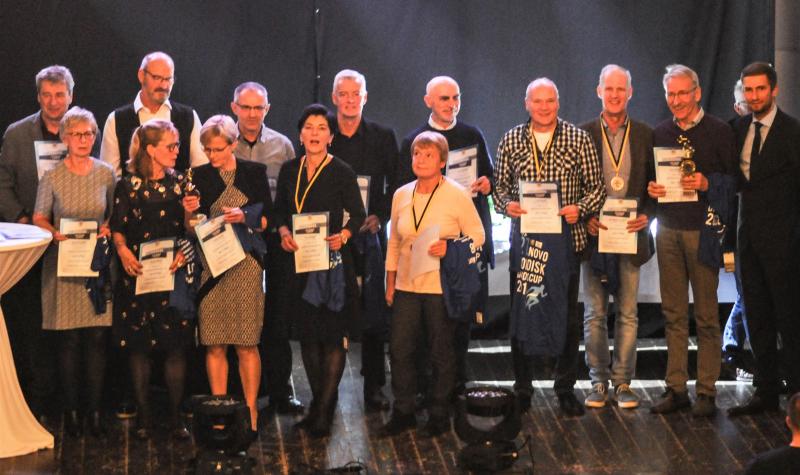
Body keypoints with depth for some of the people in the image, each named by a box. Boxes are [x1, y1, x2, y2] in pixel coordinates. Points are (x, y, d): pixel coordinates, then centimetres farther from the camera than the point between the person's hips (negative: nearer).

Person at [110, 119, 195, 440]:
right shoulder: (128, 186, 1)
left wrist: (185, 251, -12)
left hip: (174, 272, 1)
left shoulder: (181, 184, 6)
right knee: (138, 344, 3)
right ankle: (143, 414, 12)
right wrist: (123, 251, -16)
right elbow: (117, 229, 2)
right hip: (138, 272, -1)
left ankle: (175, 415, 7)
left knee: (176, 345, -1)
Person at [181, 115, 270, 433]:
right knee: (214, 344, 1)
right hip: (210, 264, 1)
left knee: (247, 343, -3)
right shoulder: (199, 177, 7)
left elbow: (268, 219, 7)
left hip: (245, 264, -1)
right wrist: (189, 213, -13)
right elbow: (191, 230, 8)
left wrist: (244, 217, -12)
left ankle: (250, 411, 4)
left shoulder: (254, 172, 6)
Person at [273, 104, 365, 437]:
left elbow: (358, 214, -4)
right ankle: (320, 401, 21)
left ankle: (323, 410, -4)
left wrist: (343, 236, -21)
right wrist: (284, 232, -4)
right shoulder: (289, 170, 8)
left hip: (333, 260, -5)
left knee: (334, 335, -6)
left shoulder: (342, 172, -4)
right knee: (307, 334, 10)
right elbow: (280, 210, 15)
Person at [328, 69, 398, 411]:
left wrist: (379, 217, -6)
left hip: (369, 233, 0)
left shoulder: (383, 137, 7)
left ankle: (374, 388, 7)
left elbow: (394, 184, 6)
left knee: (373, 314, 0)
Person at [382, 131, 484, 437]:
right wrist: (390, 283, 14)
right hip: (406, 285, 4)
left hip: (442, 287, -4)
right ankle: (403, 413, 16)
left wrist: (450, 248, -19)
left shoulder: (457, 195, -7)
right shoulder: (401, 195, 7)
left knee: (441, 353, 5)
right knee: (400, 349, 3)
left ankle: (439, 414, 19)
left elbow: (477, 236, -2)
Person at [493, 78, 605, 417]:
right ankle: (522, 389, 16)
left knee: (567, 313, 5)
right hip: (523, 239, 1)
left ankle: (566, 388, 17)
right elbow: (499, 186, 10)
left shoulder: (579, 140, 1)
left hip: (567, 239, -1)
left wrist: (579, 209, -15)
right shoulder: (511, 141, 6)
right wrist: (507, 205, -11)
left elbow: (597, 188, 3)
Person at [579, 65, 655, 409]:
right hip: (594, 235, 0)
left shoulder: (645, 135, 6)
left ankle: (623, 382, 9)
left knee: (628, 313, 3)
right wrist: (585, 219, -9)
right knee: (594, 313, 3)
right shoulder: (583, 134, 4)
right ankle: (598, 381, 11)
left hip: (631, 235, 0)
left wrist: (647, 216, -8)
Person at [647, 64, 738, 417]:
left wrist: (706, 183, -18)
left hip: (703, 230, -4)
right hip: (668, 230, 4)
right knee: (673, 313, 6)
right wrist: (651, 188, -3)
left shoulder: (719, 132, -1)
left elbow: (734, 180, -2)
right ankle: (676, 388, 12)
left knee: (706, 315, 0)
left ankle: (706, 391, 5)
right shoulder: (659, 134, 12)